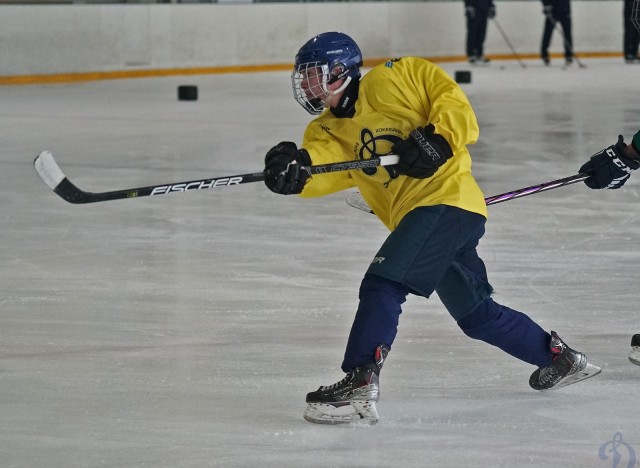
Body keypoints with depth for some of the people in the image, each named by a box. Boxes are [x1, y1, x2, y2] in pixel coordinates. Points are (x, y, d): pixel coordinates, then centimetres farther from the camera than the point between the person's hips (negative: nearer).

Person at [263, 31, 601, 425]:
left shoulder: (387, 82, -2)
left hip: (445, 197, -9)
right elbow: (323, 160, -7)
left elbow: (453, 101, -6)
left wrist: (436, 139, -22)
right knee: (477, 315, 20)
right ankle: (559, 357, 37)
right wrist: (296, 168, -29)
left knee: (383, 285, -22)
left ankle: (360, 384, -28)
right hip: (414, 215, 9)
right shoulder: (327, 130, 15)